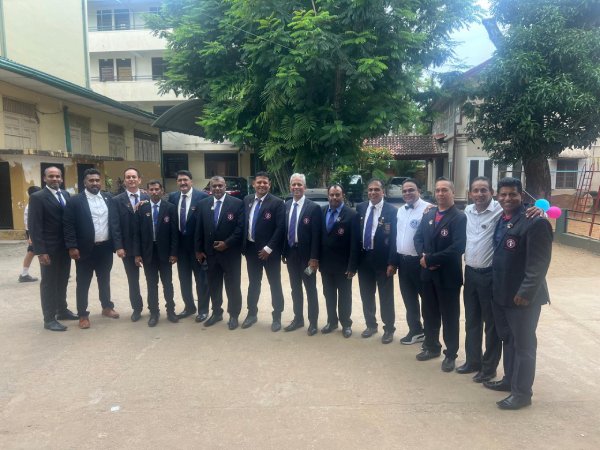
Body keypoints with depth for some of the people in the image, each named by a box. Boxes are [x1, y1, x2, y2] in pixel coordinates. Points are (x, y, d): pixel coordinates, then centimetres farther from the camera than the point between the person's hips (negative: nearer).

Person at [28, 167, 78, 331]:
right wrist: (40, 251, -19)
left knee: (62, 281, 17)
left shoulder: (66, 195, 9)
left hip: (65, 247, 6)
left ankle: (62, 311, 30)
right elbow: (34, 226, -14)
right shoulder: (37, 197, -10)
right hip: (49, 249, -6)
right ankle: (49, 319, 13)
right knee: (49, 283, 4)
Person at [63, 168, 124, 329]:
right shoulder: (75, 200, -6)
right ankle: (83, 315, 18)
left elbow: (115, 223, 4)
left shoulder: (108, 198, 5)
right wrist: (72, 247, -14)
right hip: (85, 249, -3)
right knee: (83, 283, 7)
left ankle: (107, 307, 34)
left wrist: (119, 245, -2)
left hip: (105, 248, 4)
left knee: (104, 280, 18)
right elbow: (68, 225, -8)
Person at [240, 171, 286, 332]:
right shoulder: (247, 200, 5)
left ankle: (277, 317, 19)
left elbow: (280, 228, -15)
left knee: (275, 284, 7)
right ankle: (252, 313, 31)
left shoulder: (277, 203, -11)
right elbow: (243, 223, 12)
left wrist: (268, 248, -18)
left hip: (269, 251, -4)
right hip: (251, 248, 5)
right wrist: (243, 245, 5)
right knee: (253, 283, 16)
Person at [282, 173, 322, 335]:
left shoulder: (313, 207, -11)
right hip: (291, 253, 5)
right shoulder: (286, 205, 6)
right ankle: (298, 319, 29)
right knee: (295, 288, 16)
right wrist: (283, 252, 7)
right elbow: (284, 230, 9)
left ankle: (313, 322, 18)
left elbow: (316, 235, -13)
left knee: (310, 289, 7)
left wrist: (314, 258, -16)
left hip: (306, 255, -5)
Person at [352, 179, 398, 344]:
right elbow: (356, 234, 8)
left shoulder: (391, 211, -9)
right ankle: (371, 324, 33)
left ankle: (389, 329, 22)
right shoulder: (361, 209, 5)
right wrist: (355, 258, 5)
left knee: (386, 296, 7)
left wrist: (392, 263, -15)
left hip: (382, 260, -4)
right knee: (366, 295, 15)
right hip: (364, 258, 5)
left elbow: (394, 238, -11)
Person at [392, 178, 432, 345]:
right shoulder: (400, 210, 11)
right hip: (403, 261, 7)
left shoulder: (428, 209, -13)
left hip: (419, 261, -7)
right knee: (409, 299, 18)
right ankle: (415, 330, 34)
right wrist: (394, 260, 13)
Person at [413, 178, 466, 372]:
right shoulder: (428, 215, 9)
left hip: (448, 275, -6)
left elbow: (457, 248, -22)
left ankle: (450, 354, 23)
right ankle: (432, 347, 35)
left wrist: (430, 259, -19)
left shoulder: (459, 217, -13)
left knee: (449, 316, 8)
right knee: (429, 313, 17)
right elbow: (418, 237, 9)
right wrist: (423, 256, -11)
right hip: (428, 273, 6)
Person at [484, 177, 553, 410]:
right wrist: (497, 287, 11)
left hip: (522, 296, -8)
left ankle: (522, 393, 18)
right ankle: (509, 380, 37)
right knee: (508, 340, 20)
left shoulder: (535, 222, -17)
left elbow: (539, 263, -20)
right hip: (500, 293, 8)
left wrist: (526, 293, -21)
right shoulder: (500, 220, 9)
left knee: (523, 344, 5)